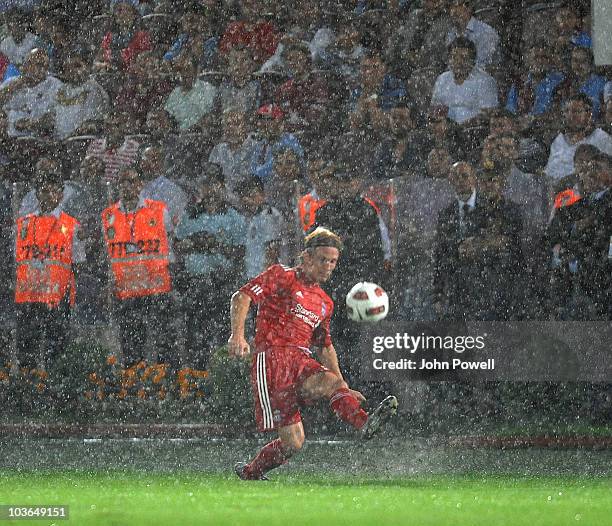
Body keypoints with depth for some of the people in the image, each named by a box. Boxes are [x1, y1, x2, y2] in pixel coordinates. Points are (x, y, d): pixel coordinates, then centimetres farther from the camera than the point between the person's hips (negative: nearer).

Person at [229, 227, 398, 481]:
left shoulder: (324, 303, 26)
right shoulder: (281, 276, 6)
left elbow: (326, 347, 35)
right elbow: (242, 296, -5)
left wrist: (344, 386, 29)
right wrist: (238, 334, -21)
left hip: (302, 361, 4)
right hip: (272, 359, -4)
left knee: (330, 382, -32)